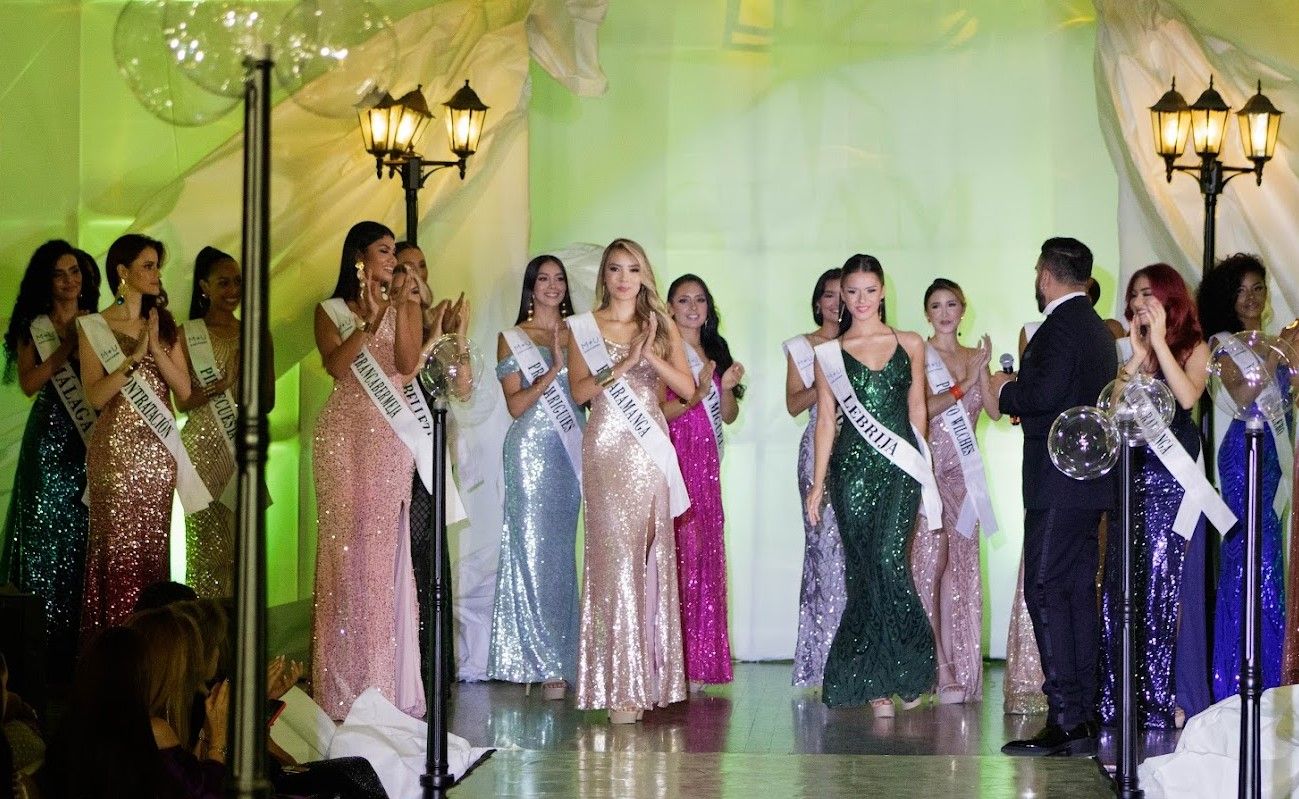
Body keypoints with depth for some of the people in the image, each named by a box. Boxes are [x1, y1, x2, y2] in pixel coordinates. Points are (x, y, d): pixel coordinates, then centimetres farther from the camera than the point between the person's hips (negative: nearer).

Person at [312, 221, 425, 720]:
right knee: (345, 547, -4)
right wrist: (370, 318, -15)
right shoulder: (332, 311, 8)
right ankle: (343, 689, -1)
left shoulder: (406, 307, 12)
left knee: (385, 551, -4)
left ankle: (385, 684, -1)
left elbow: (407, 364, -4)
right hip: (344, 435, -1)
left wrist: (401, 306, -10)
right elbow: (337, 366, -9)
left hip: (392, 438, 1)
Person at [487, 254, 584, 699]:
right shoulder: (512, 338, 4)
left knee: (562, 548, 2)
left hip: (572, 447, 3)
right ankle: (546, 665, -2)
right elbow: (515, 404, -3)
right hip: (531, 449, -3)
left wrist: (571, 360, -7)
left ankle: (560, 659, 5)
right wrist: (553, 371, -13)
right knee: (533, 548, -6)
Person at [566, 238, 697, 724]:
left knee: (651, 554, 0)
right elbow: (579, 390, -3)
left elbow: (687, 387, 4)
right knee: (614, 552, -9)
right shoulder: (584, 327, 8)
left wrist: (651, 355, -10)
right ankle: (619, 684, -10)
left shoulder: (662, 326, 13)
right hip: (607, 447, -2)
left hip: (651, 447, 2)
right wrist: (624, 364, -14)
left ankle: (648, 677, 5)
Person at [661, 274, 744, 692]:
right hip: (674, 458, -7)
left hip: (706, 463, 7)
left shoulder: (716, 350, 18)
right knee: (679, 553, -12)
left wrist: (726, 387, -1)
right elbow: (658, 411, -10)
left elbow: (728, 415, 18)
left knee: (706, 554, 4)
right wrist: (695, 395, -23)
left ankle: (697, 663, 7)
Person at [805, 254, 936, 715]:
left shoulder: (910, 346, 10)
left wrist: (916, 462, 12)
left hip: (900, 468, -1)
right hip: (852, 467, 1)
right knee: (862, 569, 0)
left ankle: (908, 671, -2)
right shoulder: (829, 354, 8)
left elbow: (917, 410, 14)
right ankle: (877, 682, 6)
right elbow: (825, 420, 7)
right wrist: (818, 483, 4)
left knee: (888, 559, -17)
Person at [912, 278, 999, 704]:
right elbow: (922, 409, -11)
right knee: (930, 562, -9)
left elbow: (994, 410, 4)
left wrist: (985, 370, -9)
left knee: (960, 565, 3)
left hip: (964, 469, 5)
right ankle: (939, 668, -5)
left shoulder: (975, 357, 14)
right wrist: (965, 384, -10)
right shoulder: (920, 355, -1)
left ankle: (956, 667, 5)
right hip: (929, 465, -5)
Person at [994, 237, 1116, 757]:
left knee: (1046, 592, -10)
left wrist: (1007, 392, -7)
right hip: (1091, 480, 10)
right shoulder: (1096, 329, 17)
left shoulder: (1061, 326, -14)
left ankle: (1066, 721, -14)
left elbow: (1046, 392, -25)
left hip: (1059, 481, -10)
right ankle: (1085, 712, 15)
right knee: (1078, 591, 12)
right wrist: (1022, 393, 18)